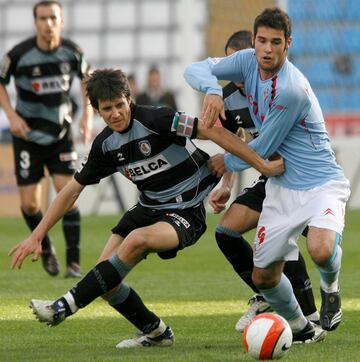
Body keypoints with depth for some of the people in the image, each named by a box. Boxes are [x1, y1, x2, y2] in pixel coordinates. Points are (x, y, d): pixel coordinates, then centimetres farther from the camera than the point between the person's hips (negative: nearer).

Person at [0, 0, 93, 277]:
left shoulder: (72, 52, -9)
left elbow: (87, 78, 11)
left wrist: (88, 114, 0)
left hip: (61, 133, 1)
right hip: (28, 135, -1)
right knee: (30, 205, -3)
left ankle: (74, 263, -7)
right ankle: (45, 246, 27)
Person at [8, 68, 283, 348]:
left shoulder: (155, 120, -19)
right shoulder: (106, 144, 1)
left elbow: (214, 132, -22)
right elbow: (73, 189, 10)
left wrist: (264, 166, -25)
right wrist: (37, 235, 6)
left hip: (186, 212, -7)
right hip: (149, 207, 7)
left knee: (136, 241, -35)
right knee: (106, 274, -7)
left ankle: (66, 307, -30)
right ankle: (155, 332, 15)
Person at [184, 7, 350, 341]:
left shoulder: (291, 90, -26)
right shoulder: (249, 61, -3)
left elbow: (263, 149, -16)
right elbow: (196, 69, -1)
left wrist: (227, 162, 2)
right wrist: (212, 89, -23)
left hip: (320, 184, -7)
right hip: (281, 186, 7)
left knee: (321, 250, -35)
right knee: (263, 277, 4)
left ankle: (330, 288, 1)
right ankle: (299, 327, 32)